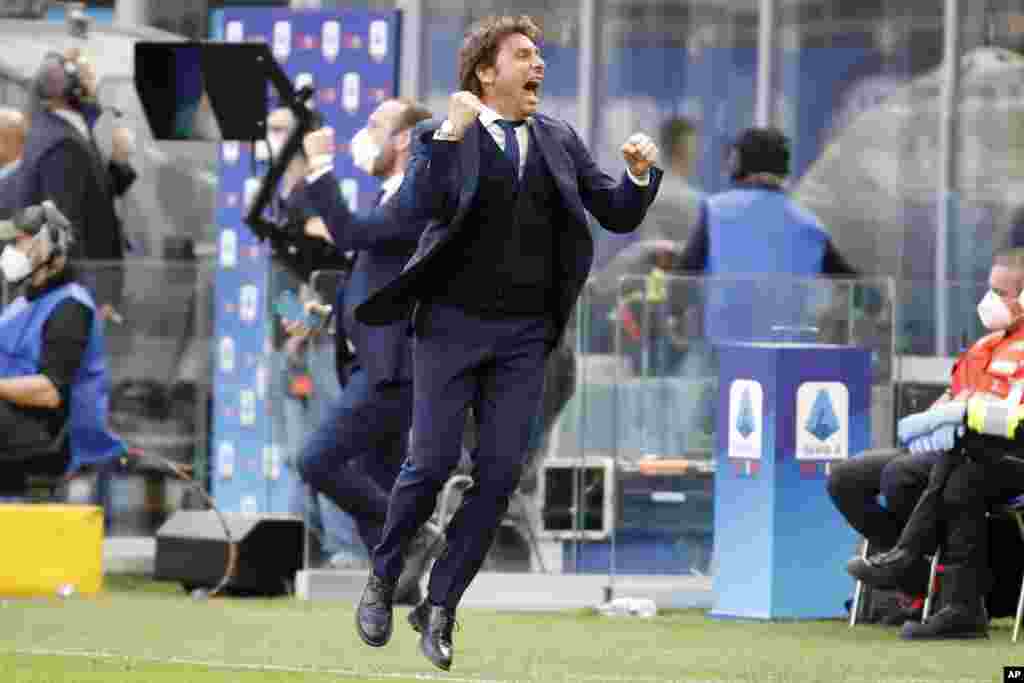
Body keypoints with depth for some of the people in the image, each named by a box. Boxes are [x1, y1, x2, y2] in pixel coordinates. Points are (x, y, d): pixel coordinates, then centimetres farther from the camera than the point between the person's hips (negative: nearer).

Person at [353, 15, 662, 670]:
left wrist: (640, 173, -9)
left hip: (524, 334, 4)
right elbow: (419, 206, -20)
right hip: (453, 322, -4)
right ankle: (382, 581, 18)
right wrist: (451, 133, -28)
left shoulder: (559, 140, 10)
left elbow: (618, 216, 10)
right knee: (431, 465, -4)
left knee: (499, 474, -2)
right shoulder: (443, 136, -2)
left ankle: (440, 607, 7)